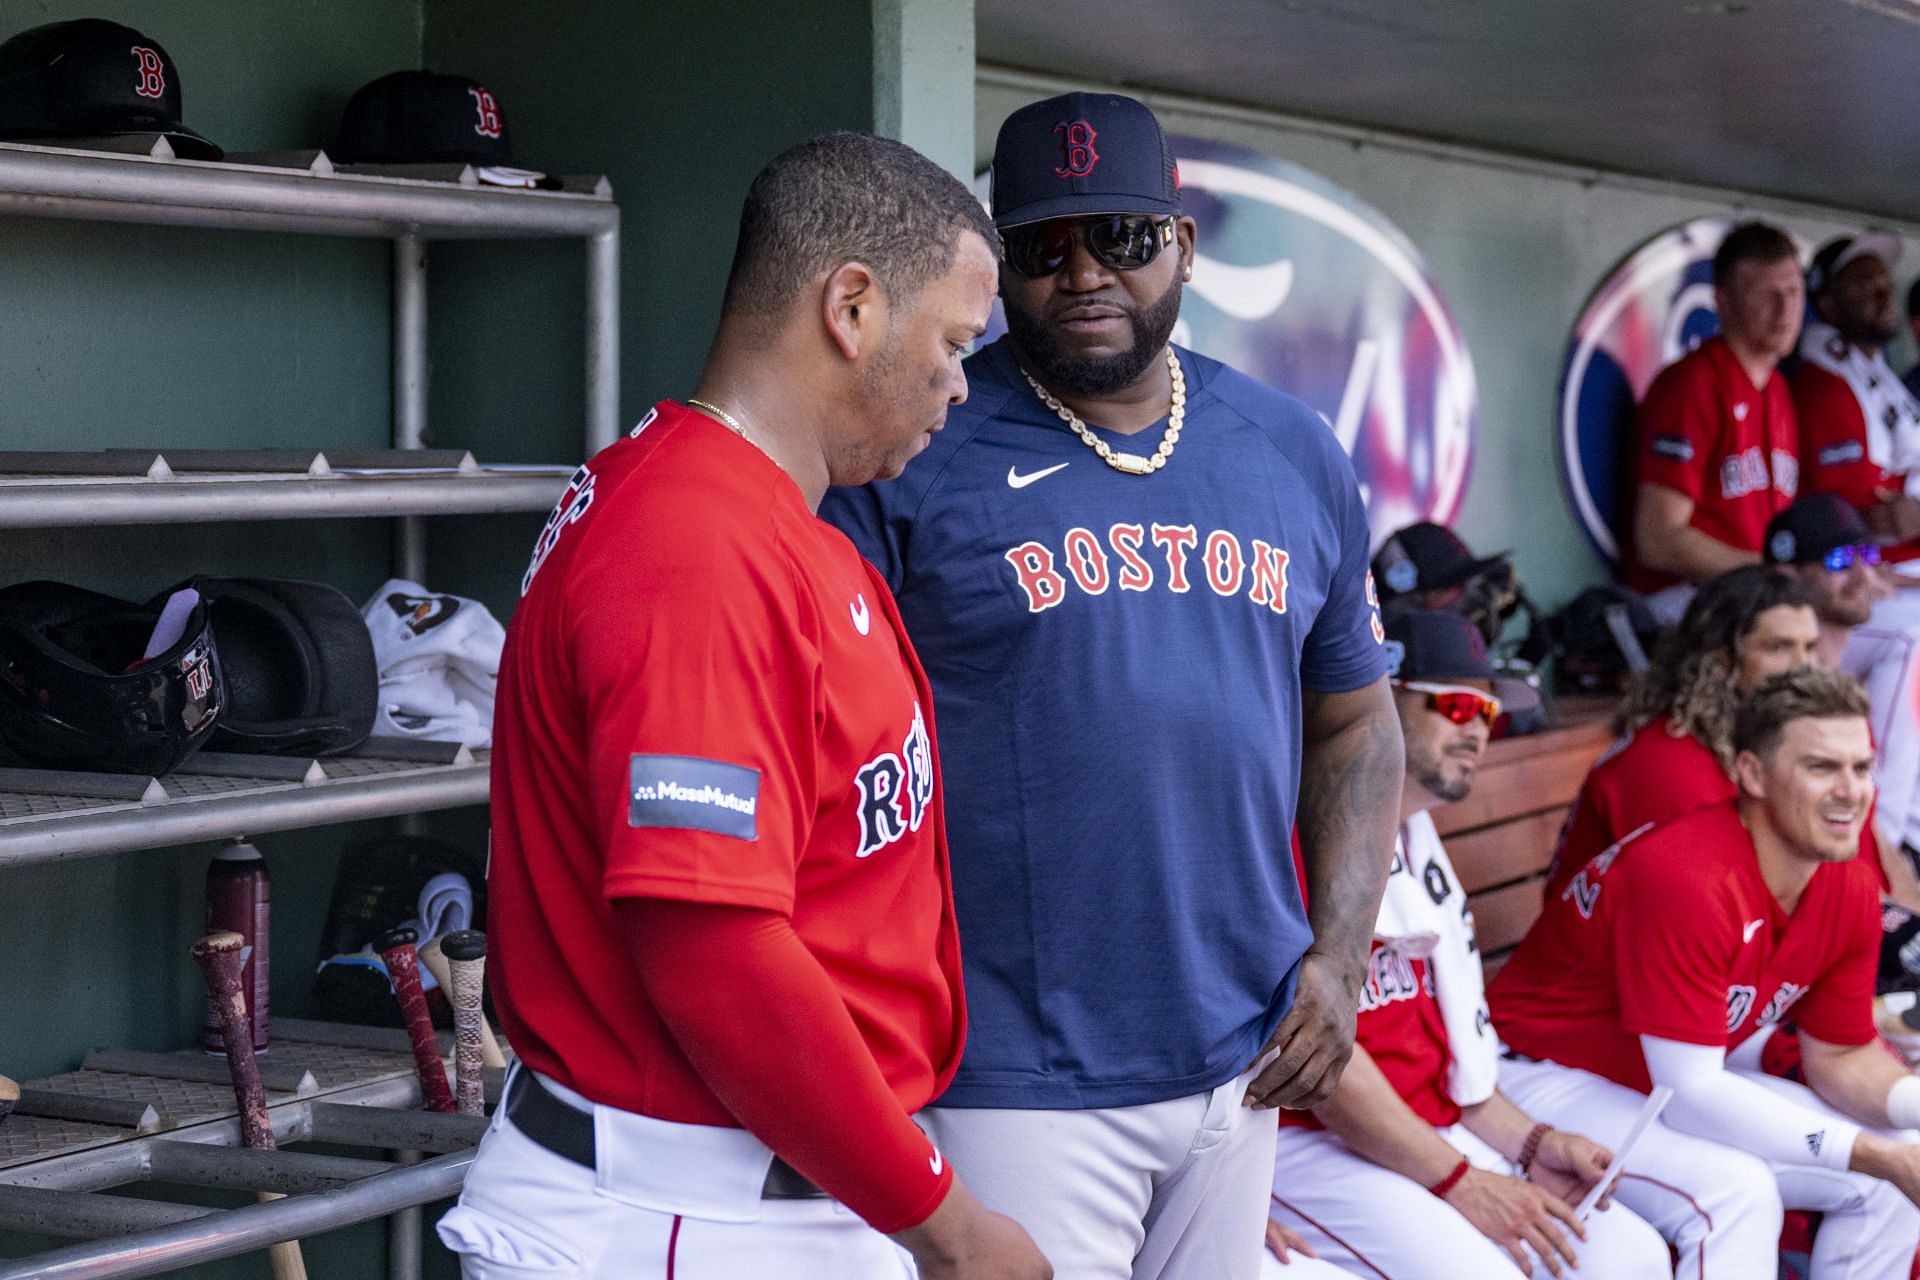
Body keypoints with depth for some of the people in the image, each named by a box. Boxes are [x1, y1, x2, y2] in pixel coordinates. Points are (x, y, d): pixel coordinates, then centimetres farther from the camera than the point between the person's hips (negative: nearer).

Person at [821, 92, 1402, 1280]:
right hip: (1017, 1080, -5)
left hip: (1242, 1057, 5)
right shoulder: (913, 455, -5)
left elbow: (1354, 722, 17)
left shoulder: (1297, 455, 10)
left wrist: (1339, 958, 6)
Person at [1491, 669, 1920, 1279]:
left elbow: (1842, 1055, 6)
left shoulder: (1851, 890, -5)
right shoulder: (1687, 879, -31)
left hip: (1691, 1084, 9)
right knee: (1734, 1196, -32)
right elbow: (1689, 1092, -30)